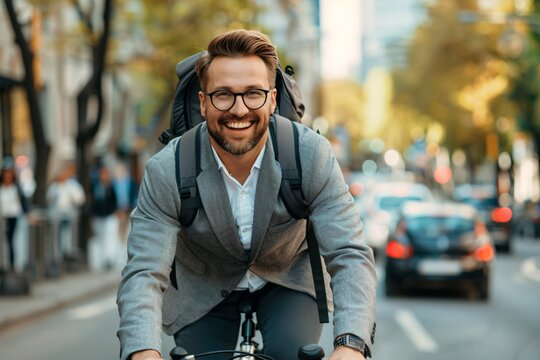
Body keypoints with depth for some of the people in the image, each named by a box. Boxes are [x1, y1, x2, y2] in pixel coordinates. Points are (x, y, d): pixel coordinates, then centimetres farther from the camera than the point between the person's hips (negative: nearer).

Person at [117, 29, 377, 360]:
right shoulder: (165, 172, -26)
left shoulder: (313, 156, -26)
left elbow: (350, 257, -30)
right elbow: (143, 273, -32)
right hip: (203, 291, 1)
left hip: (288, 280, -1)